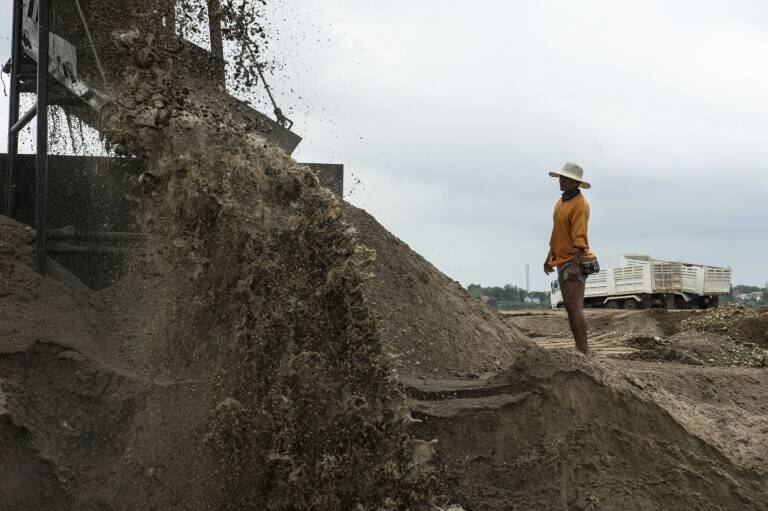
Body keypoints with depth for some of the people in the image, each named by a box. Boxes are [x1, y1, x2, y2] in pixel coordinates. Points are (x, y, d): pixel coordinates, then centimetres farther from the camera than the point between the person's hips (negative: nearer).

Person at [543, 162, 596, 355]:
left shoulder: (580, 204, -14)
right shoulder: (561, 201, 16)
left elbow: (580, 238, -22)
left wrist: (575, 264, -29)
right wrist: (550, 256, 25)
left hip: (575, 262, -10)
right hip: (562, 260, 10)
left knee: (574, 307, -16)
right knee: (570, 308, 12)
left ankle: (584, 352, -17)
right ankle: (580, 349, 19)